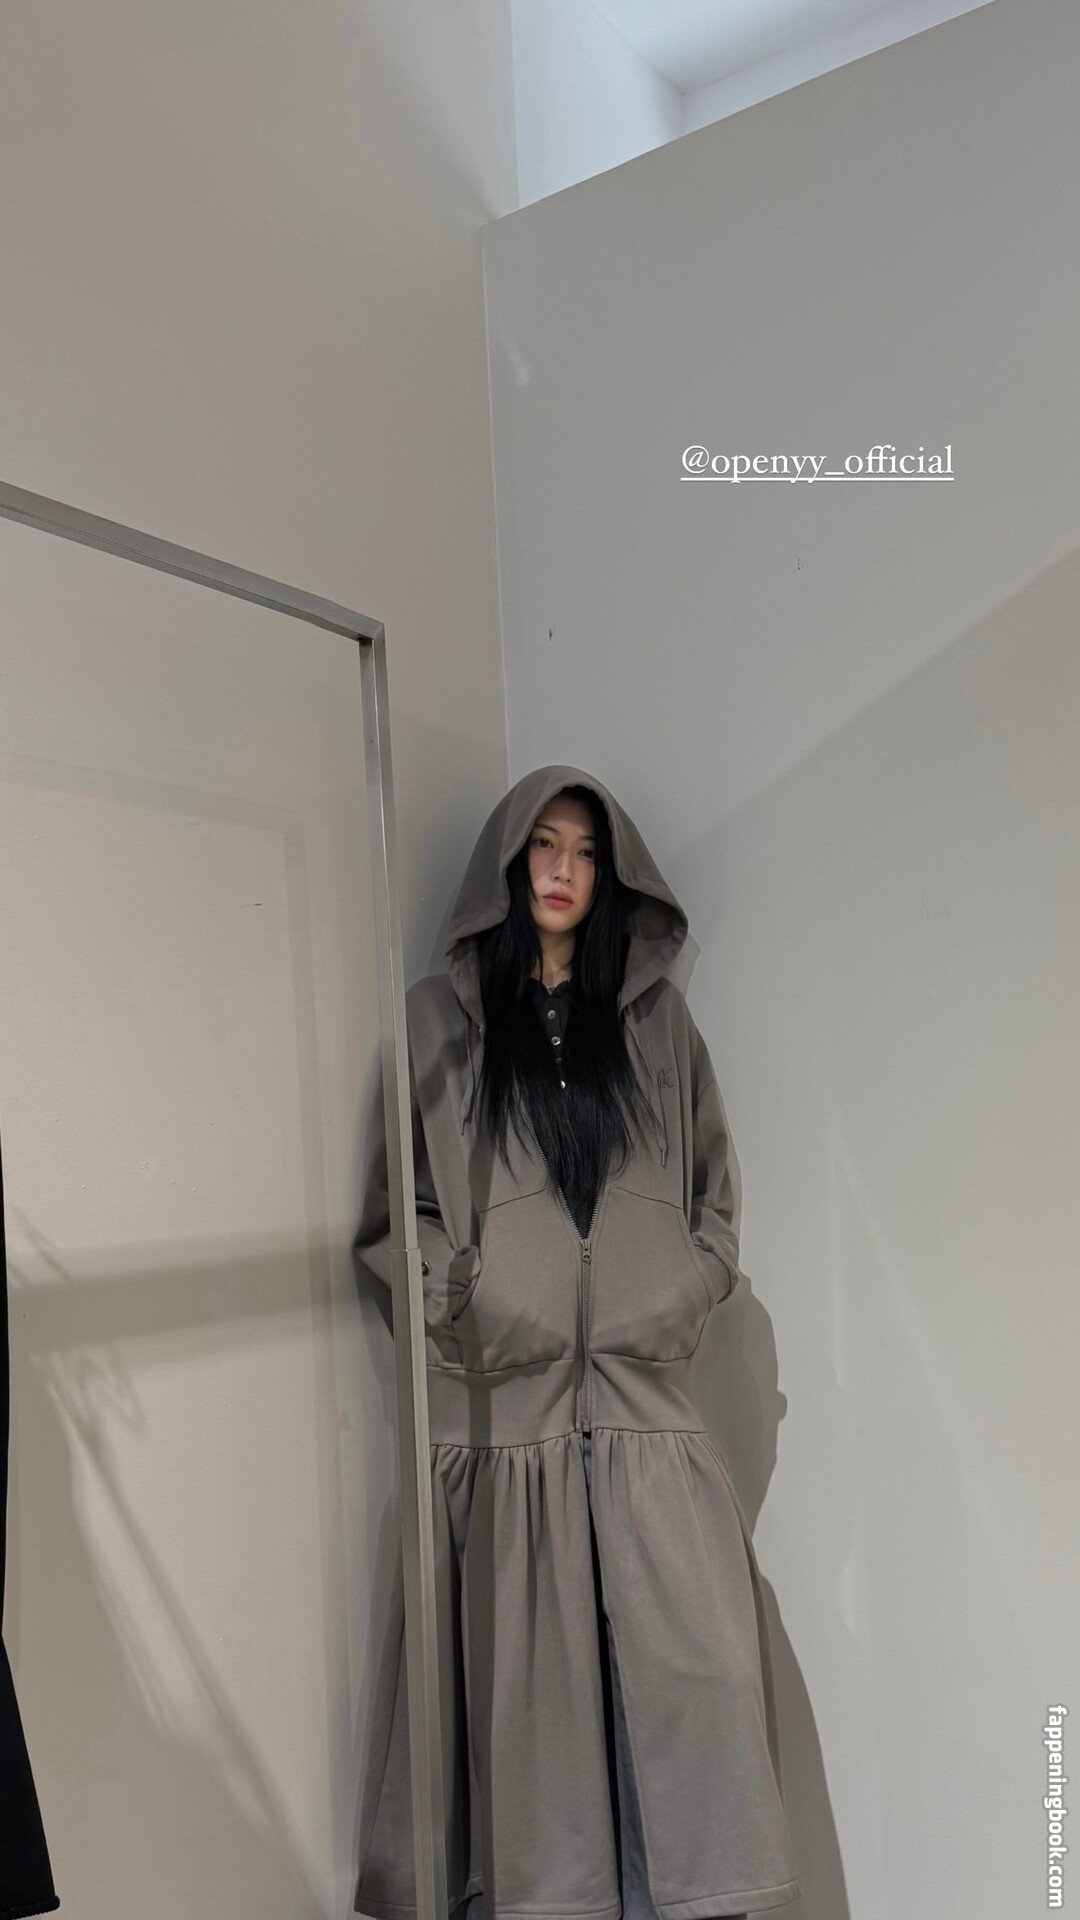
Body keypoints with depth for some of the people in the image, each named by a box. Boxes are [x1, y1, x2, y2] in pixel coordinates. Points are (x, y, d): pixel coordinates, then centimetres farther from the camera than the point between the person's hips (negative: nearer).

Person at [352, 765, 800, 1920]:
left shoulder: (655, 1016, 15)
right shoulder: (439, 1018, 8)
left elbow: (715, 1195, 16)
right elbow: (391, 1211, 7)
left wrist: (689, 1297, 1)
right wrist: (464, 1304, -6)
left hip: (643, 1394, 2)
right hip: (505, 1403, -2)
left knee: (701, 1663, -4)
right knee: (528, 1672, -2)